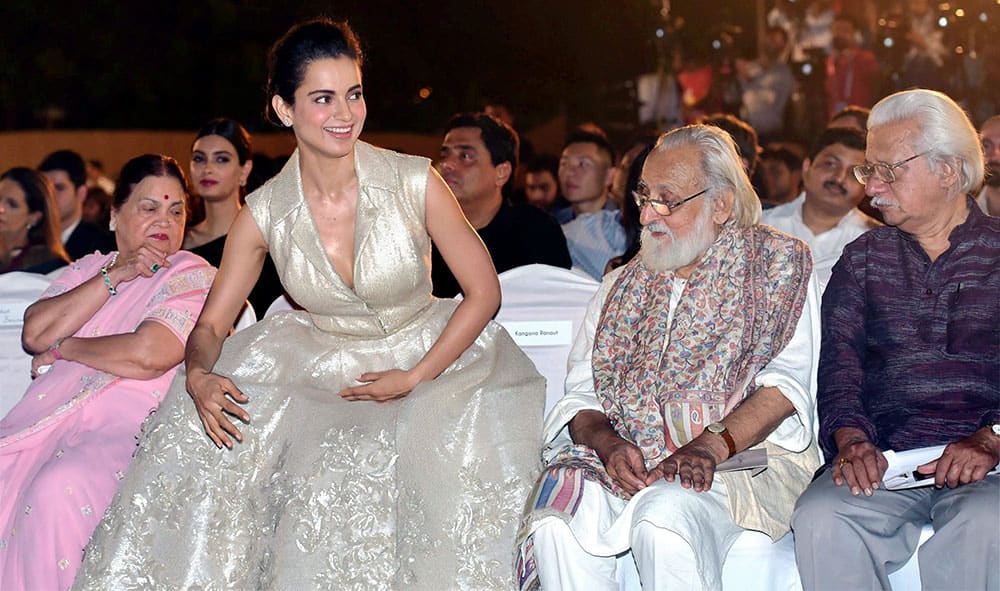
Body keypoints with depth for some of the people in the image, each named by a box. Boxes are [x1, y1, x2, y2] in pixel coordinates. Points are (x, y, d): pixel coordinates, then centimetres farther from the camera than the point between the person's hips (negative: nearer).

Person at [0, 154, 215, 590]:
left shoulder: (193, 276, 5)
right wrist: (116, 275, 0)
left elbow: (146, 355, -13)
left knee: (57, 491, -33)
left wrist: (63, 348, 1)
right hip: (51, 415, 5)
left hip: (130, 427, -5)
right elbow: (35, 333, 4)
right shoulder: (89, 267, 23)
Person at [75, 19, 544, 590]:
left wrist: (415, 377, -15)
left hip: (428, 359, -2)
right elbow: (212, 325, -1)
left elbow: (484, 291, -7)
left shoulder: (415, 183, -14)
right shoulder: (265, 212, -7)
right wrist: (199, 376, -24)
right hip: (319, 367, 3)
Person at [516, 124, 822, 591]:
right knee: (555, 521, -28)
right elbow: (581, 393, 13)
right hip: (627, 460, 4)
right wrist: (607, 442, -11)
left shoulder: (777, 263, 7)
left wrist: (711, 446, -21)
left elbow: (786, 381, -6)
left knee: (665, 515, -37)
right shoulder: (622, 285, 21)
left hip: (745, 455, -3)